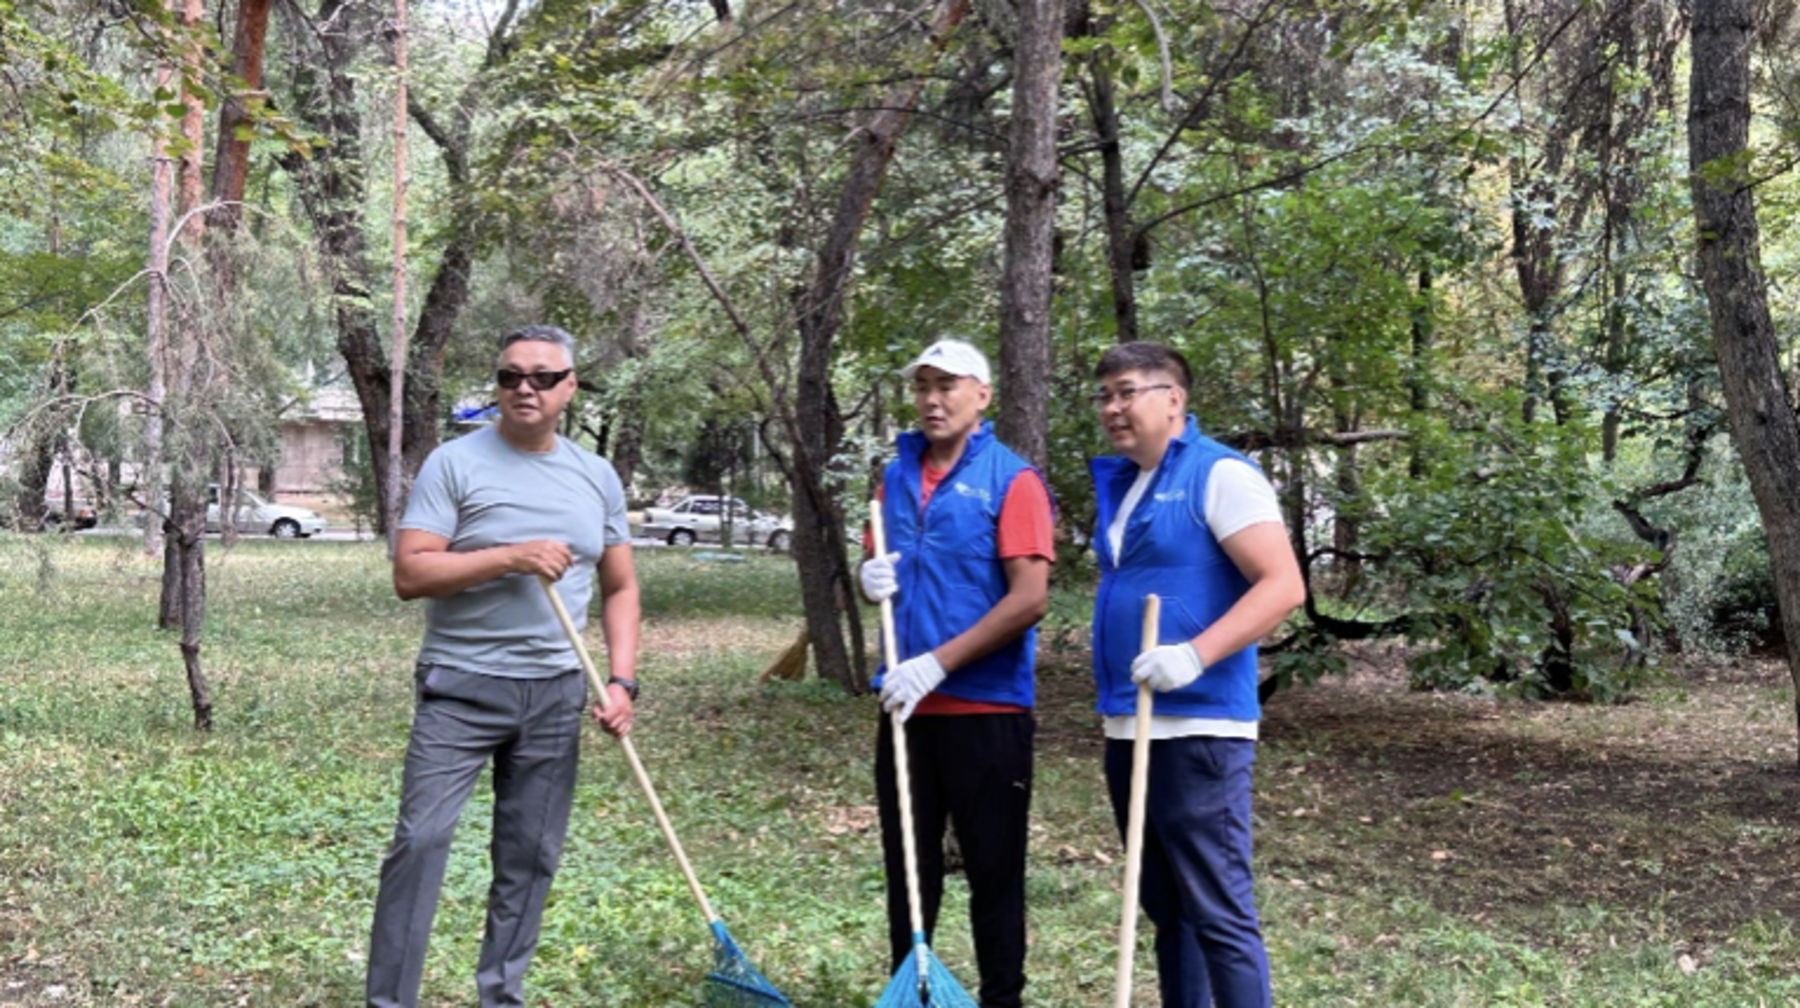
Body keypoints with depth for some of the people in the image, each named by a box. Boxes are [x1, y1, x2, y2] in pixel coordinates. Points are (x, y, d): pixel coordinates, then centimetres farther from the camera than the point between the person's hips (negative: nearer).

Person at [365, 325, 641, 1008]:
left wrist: (622, 681, 0)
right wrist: (511, 556, -20)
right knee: (420, 841, -8)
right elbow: (410, 573, -12)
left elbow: (620, 588, 12)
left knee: (530, 857, 8)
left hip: (555, 694, 4)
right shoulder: (455, 463, -5)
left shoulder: (597, 478, 9)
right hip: (460, 688, -4)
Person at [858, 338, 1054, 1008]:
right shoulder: (897, 477, 10)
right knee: (908, 866, 13)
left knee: (993, 871, 5)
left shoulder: (1012, 480, -8)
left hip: (986, 708, -5)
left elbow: (1029, 599, -16)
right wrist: (871, 578, -4)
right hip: (908, 705, 6)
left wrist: (937, 663, -20)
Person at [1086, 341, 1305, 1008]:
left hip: (1198, 728, -8)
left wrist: (1195, 654, -29)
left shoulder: (1218, 473, -9)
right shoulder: (1119, 484, 15)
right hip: (1129, 729, 8)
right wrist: (1116, 712, 16)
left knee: (1218, 912, -4)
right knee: (1166, 909, 15)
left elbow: (1283, 585, -17)